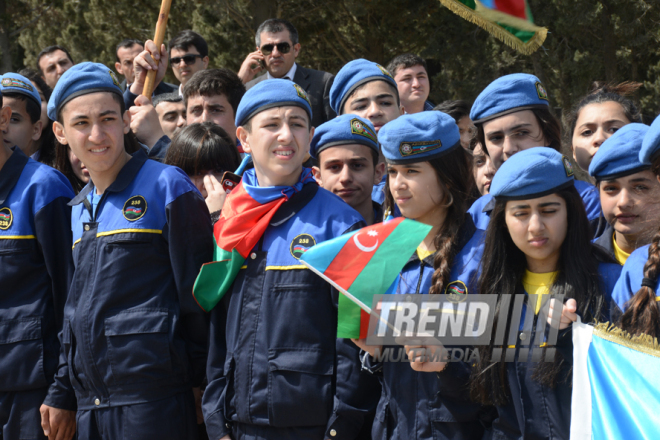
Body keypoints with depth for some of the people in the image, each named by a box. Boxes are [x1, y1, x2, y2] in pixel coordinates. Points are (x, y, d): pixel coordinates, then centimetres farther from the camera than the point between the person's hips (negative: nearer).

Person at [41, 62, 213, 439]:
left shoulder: (167, 186, -6)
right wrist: (61, 392, 18)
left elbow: (198, 288, -7)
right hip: (90, 401, 7)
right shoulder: (80, 207, 16)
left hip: (153, 396, -7)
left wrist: (201, 382, -8)